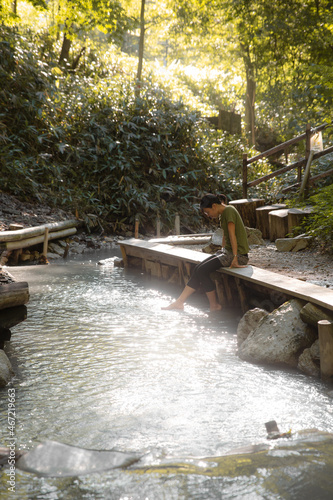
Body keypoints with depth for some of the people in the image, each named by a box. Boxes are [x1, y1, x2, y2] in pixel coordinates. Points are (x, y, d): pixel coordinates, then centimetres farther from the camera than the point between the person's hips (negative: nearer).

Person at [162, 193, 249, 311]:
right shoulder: (223, 214, 15)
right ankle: (179, 302, -1)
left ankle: (214, 305, -3)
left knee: (203, 271, -17)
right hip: (227, 251, 9)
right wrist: (221, 253, 13)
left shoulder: (229, 211, -15)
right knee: (198, 269, -2)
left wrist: (235, 258, -23)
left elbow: (232, 235, -20)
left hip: (239, 254, -9)